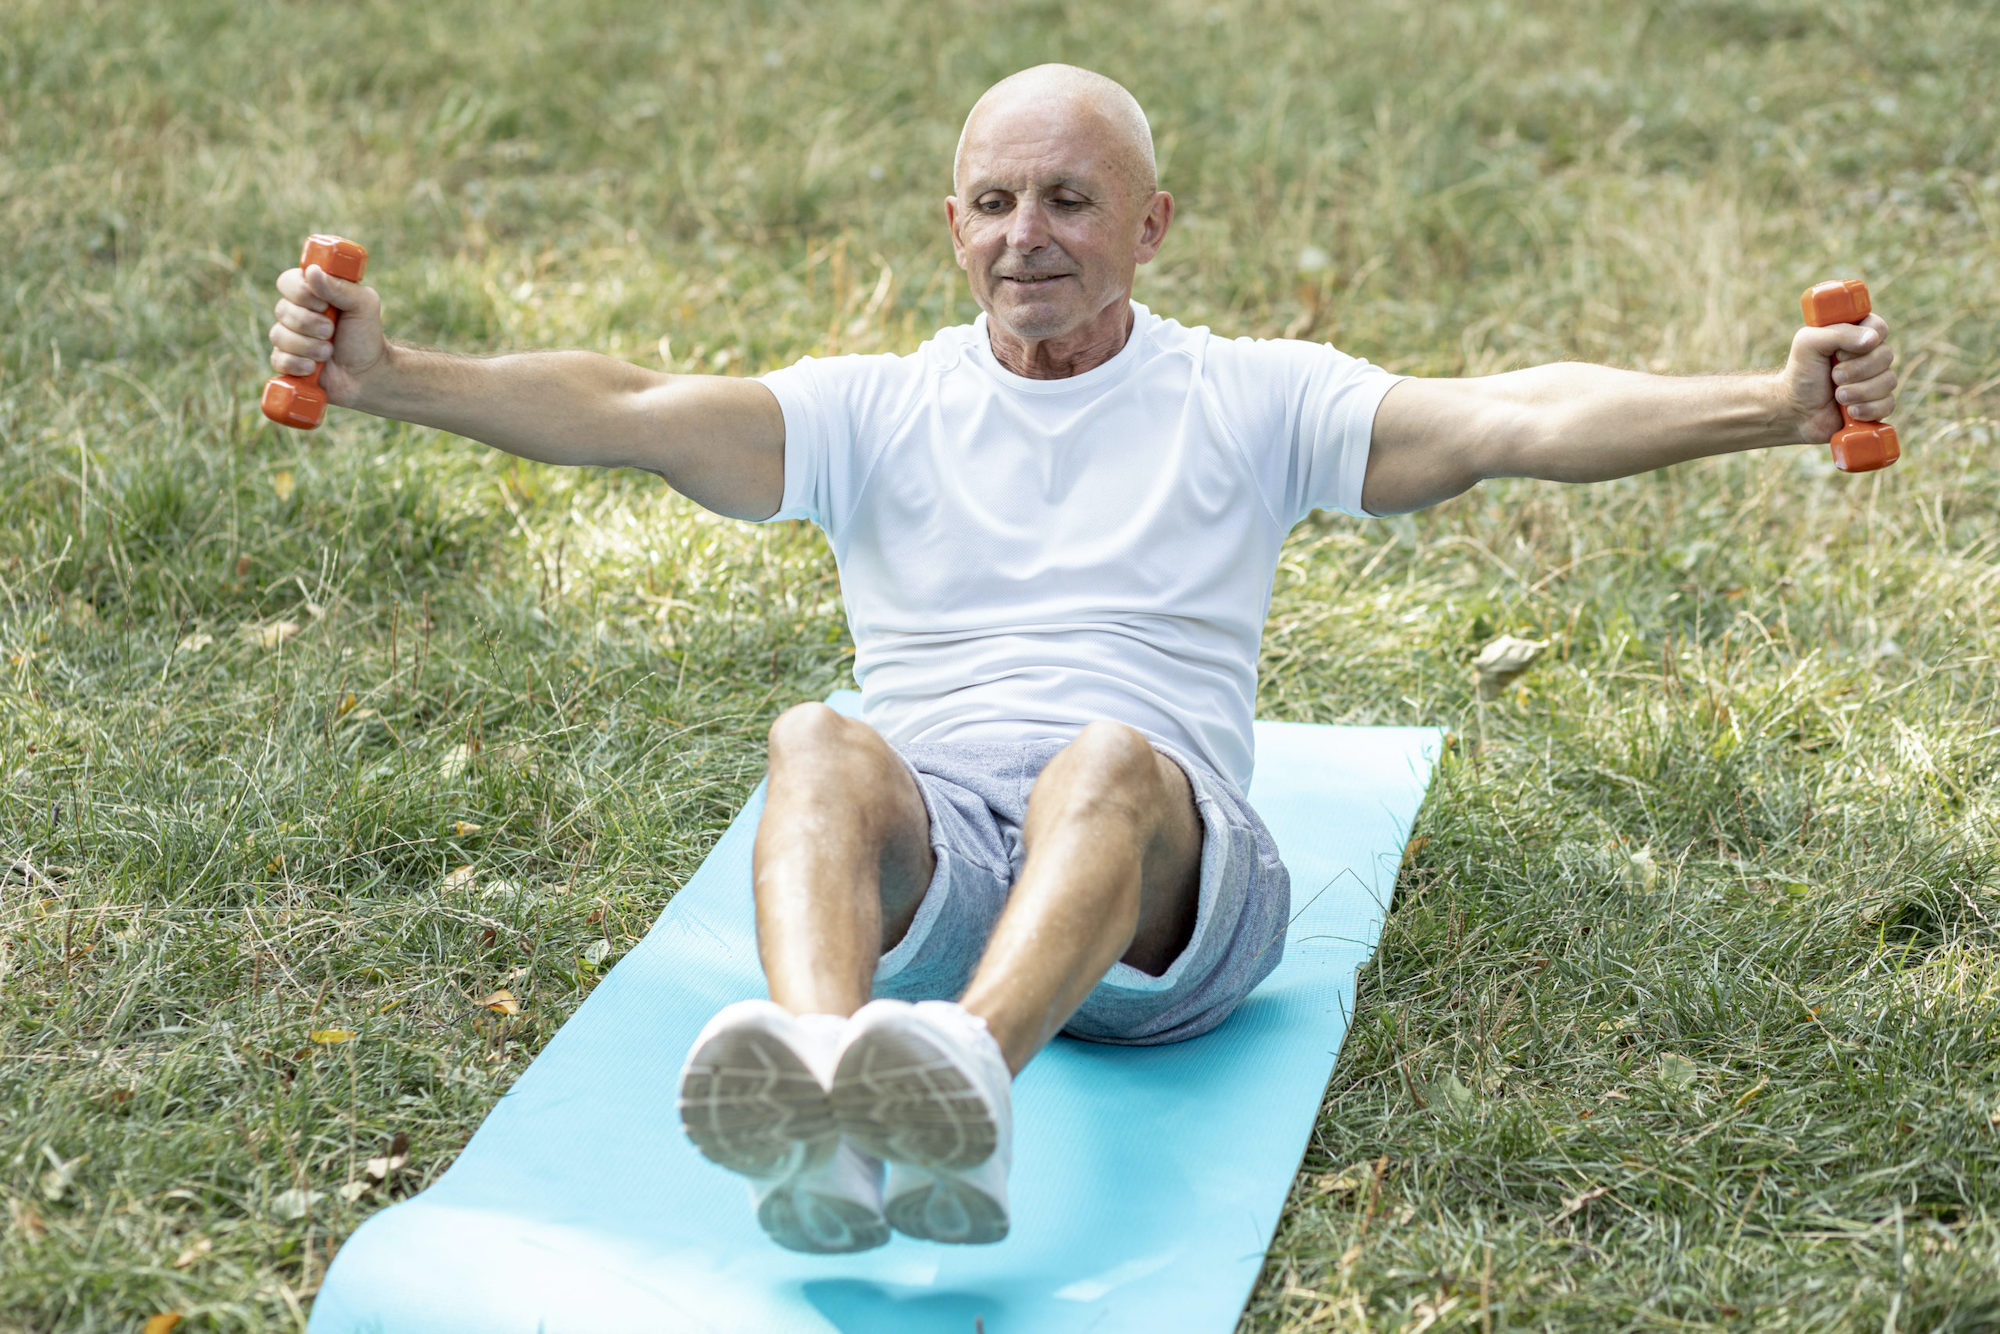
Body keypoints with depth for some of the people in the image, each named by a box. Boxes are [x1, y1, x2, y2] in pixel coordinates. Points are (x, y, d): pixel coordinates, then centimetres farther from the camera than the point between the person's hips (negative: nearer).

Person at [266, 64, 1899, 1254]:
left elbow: (1512, 420, 2)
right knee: (822, 745, -32)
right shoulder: (877, 412, 18)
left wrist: (1773, 406, -12)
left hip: (1166, 869, -1)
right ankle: (816, 1110, -60)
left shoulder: (1251, 400, 15)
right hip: (924, 855, 1)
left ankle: (968, 1084, -64)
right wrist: (390, 375, -12)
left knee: (1106, 759, -36)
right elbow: (631, 414, 3)